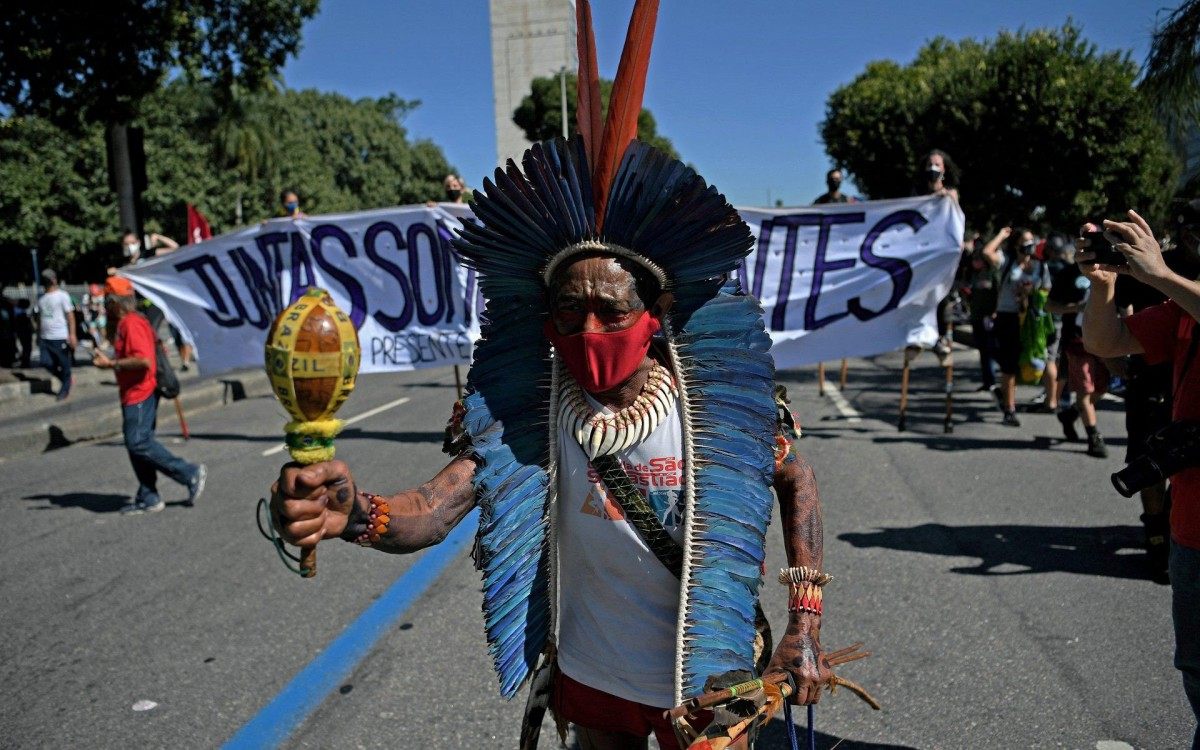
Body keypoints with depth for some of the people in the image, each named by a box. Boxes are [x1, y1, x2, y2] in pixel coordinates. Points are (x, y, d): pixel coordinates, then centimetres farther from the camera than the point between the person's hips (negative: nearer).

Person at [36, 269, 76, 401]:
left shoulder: (62, 296, -3)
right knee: (46, 363, -2)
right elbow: (39, 318, 20)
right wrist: (38, 336, 17)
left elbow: (70, 316, -7)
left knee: (64, 365, 0)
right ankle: (68, 380, 18)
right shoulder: (41, 298, 14)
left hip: (60, 337, -6)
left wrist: (72, 335, -15)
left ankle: (64, 390, 13)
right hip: (45, 338, 6)